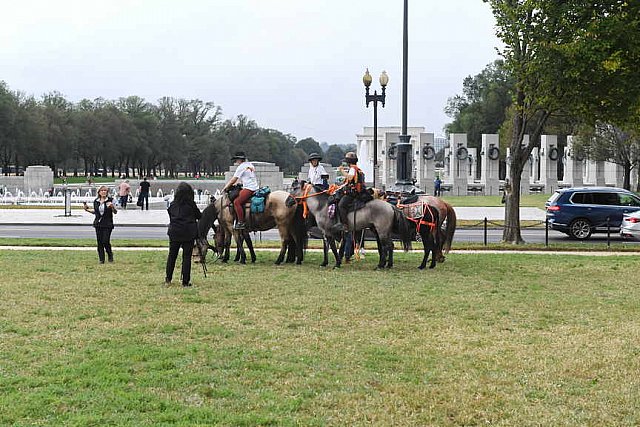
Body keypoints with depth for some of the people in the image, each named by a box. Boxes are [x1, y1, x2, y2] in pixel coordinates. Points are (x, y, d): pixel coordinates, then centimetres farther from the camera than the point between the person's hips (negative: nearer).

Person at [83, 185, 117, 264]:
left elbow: (115, 212, -3)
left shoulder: (110, 200, -4)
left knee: (106, 241, -11)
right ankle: (101, 259, 13)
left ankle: (110, 255, 14)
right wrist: (87, 209, 11)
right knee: (99, 242, 4)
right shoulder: (96, 201, 9)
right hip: (98, 224, 4)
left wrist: (112, 207, -23)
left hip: (107, 224, -4)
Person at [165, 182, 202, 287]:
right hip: (188, 233, -3)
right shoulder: (191, 204, -7)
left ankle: (168, 279, 18)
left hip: (174, 232, 3)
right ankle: (185, 281, 2)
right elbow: (199, 216, 4)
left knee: (172, 255, 14)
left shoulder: (172, 204, 2)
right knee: (186, 257, 2)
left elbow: (171, 217, 8)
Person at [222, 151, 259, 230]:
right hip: (255, 187, 11)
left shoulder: (241, 167, -6)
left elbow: (234, 179, -3)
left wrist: (226, 187, 7)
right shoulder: (250, 165, 20)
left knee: (237, 202, -17)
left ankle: (241, 223, -22)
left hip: (249, 188, -11)